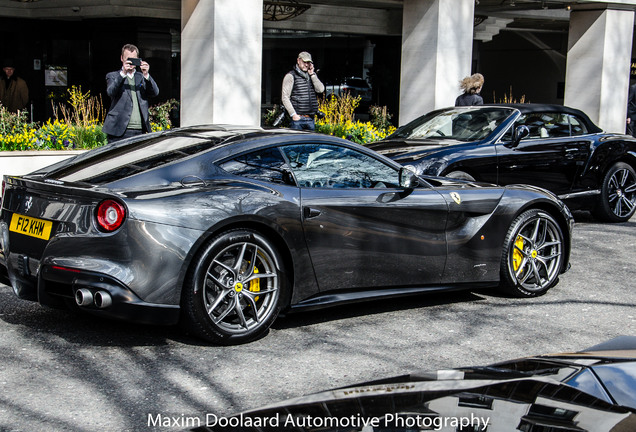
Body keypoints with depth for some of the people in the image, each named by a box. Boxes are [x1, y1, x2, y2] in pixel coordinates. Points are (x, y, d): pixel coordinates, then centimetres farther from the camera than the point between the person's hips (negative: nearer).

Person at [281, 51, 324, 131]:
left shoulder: (312, 75, 16)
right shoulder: (291, 76, -2)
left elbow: (320, 89, 1)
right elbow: (285, 97, -6)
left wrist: (312, 74, -3)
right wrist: (293, 114, -14)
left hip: (311, 119, 5)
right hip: (298, 118, -5)